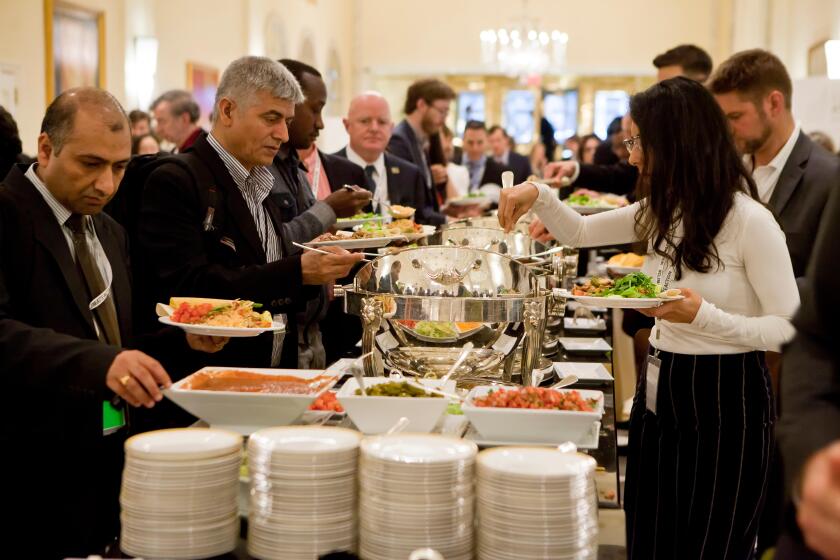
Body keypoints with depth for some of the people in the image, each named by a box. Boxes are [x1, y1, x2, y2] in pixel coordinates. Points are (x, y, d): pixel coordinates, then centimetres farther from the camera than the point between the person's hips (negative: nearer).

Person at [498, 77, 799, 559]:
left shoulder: (751, 221, -17)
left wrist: (704, 317, -29)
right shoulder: (664, 210, 6)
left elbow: (791, 329, -16)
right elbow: (580, 232, 17)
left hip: (724, 402, -7)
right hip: (660, 392, 7)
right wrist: (540, 195, -2)